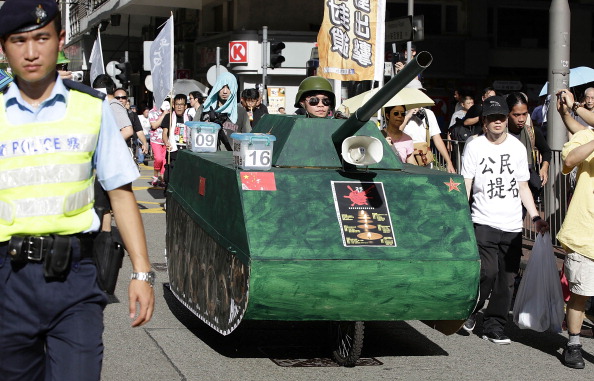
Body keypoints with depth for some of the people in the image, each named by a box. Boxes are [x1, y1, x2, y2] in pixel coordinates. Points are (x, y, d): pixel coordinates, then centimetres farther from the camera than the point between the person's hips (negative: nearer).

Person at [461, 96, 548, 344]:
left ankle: (494, 327, 11)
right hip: (484, 222, -3)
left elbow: (523, 186, 15)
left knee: (506, 280, 1)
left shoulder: (517, 147, 10)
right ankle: (470, 310, 10)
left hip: (512, 225, 3)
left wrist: (535, 217, 5)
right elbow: (465, 185, 2)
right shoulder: (475, 146, 2)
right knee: (487, 272, -16)